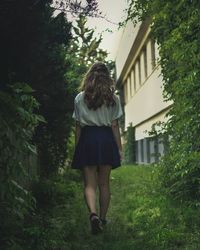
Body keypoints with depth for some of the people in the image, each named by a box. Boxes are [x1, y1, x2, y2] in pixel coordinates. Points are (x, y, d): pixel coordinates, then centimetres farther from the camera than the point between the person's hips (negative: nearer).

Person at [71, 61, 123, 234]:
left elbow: (78, 126, 3)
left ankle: (93, 213, -21)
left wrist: (76, 148, 10)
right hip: (106, 139, 1)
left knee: (90, 184, 2)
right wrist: (119, 148, 6)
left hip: (87, 139, -1)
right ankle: (103, 218, 22)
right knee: (104, 183, 12)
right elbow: (114, 125, 0)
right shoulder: (113, 98, 1)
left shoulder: (80, 98, 2)